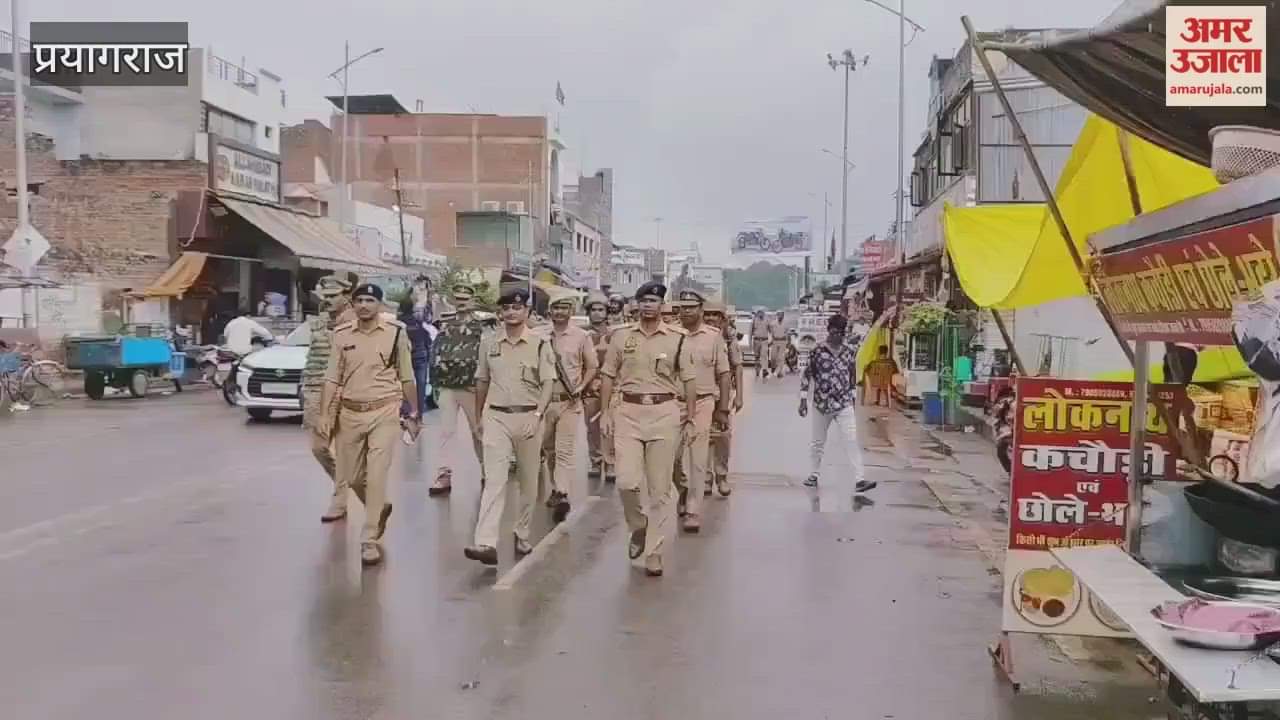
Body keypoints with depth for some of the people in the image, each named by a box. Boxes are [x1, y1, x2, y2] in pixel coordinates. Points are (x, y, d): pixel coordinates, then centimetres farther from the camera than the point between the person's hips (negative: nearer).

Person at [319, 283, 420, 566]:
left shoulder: (395, 333, -3)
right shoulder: (341, 335, 3)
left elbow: (407, 378, 4)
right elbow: (332, 379, 6)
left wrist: (414, 413, 7)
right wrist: (326, 415, 0)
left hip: (384, 413, -3)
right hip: (349, 413, 3)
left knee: (376, 477, -7)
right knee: (351, 476, 12)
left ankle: (369, 540, 2)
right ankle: (380, 508, 41)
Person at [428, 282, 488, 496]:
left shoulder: (481, 327, -1)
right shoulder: (445, 325, 12)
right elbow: (437, 352, 13)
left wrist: (477, 382, -12)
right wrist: (437, 377, 5)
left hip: (470, 387, -4)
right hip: (447, 387, 4)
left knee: (477, 431, 6)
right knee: (446, 431, 2)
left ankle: (486, 471, 20)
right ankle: (444, 476, 5)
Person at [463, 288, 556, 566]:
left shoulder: (539, 344, -2)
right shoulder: (489, 343, 7)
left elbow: (548, 383, -6)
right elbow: (482, 381, 16)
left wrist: (538, 415, -18)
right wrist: (479, 416, 18)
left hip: (529, 417, -1)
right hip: (496, 417, 1)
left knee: (528, 481, 10)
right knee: (494, 479, -10)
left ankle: (522, 536, 25)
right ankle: (486, 543, -19)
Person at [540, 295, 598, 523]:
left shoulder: (581, 336, 0)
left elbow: (592, 367, 6)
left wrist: (581, 387, -7)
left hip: (569, 402, -3)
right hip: (544, 400, 3)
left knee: (565, 450, -10)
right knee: (548, 449, 15)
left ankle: (562, 495, -16)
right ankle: (555, 488, 30)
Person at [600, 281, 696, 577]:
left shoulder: (676, 338, 3)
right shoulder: (622, 336, 6)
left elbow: (688, 379, 6)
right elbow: (609, 376, 10)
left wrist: (690, 413, -1)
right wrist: (606, 412, 4)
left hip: (664, 413, -1)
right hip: (628, 412, 1)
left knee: (660, 488, 3)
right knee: (626, 481, -10)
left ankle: (654, 552, 12)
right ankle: (638, 526, 21)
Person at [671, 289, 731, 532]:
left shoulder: (714, 336, 1)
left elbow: (723, 374, 4)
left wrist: (723, 408, 2)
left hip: (702, 403, -1)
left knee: (698, 459, -4)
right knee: (674, 456, 9)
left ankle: (693, 512, 2)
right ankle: (683, 491, 37)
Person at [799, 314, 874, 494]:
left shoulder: (850, 353, 2)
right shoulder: (817, 352, -7)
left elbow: (853, 376, 14)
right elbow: (806, 376, -3)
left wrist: (852, 396, 15)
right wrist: (803, 400, -5)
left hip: (844, 405, 1)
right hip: (821, 404, -1)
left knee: (852, 441, -9)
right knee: (817, 442, 13)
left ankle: (860, 480, -12)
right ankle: (813, 475, 29)